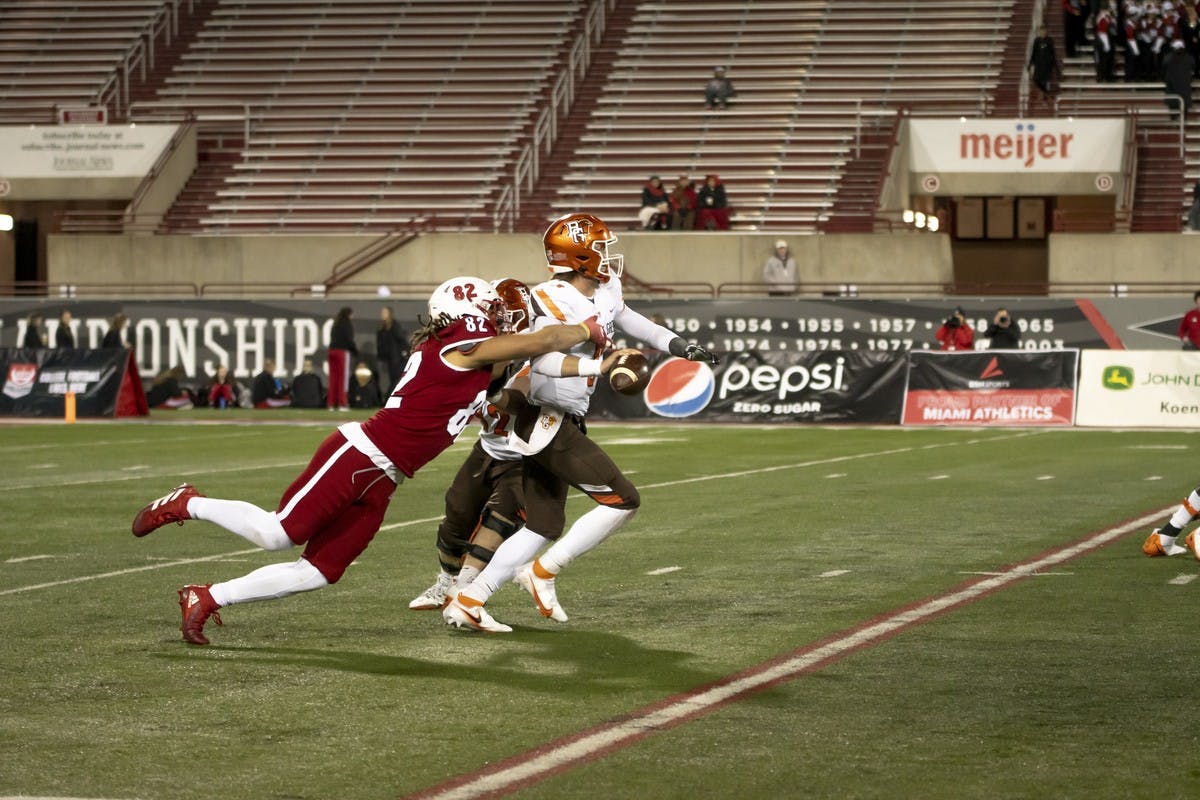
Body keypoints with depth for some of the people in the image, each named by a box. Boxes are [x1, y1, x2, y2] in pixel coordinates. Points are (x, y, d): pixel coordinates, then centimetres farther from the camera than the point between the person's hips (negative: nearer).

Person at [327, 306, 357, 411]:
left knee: (333, 378, 8)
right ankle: (342, 404, -5)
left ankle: (331, 404, 9)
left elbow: (332, 338, 11)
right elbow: (349, 339, -11)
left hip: (332, 350, 6)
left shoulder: (335, 324, 15)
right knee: (343, 378, -2)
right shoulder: (347, 324, -6)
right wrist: (355, 350, 1)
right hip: (343, 351, -6)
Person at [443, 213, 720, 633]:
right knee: (623, 500, -9)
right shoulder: (557, 302, -21)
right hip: (544, 420, -9)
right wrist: (602, 365, -46)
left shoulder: (604, 290, 6)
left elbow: (627, 320, 26)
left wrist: (679, 346, 17)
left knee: (544, 527, 13)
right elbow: (543, 360, -36)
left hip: (560, 424, 9)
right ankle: (543, 573, -3)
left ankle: (467, 600, 12)